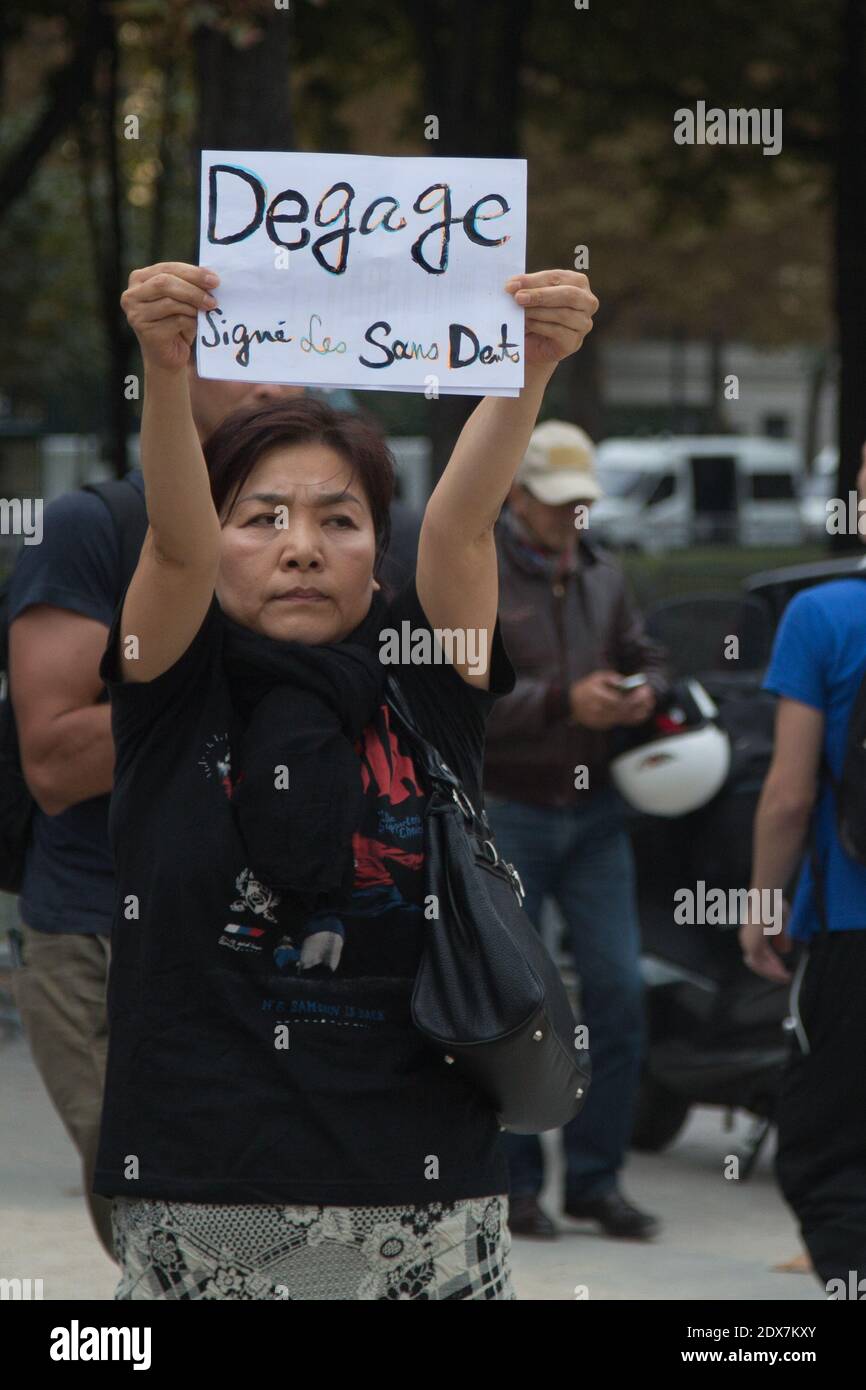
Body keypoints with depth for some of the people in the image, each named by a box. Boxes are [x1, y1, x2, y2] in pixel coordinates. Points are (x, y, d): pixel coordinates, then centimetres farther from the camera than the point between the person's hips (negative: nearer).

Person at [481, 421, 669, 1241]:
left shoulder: (602, 578, 12)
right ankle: (514, 1183, 9)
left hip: (593, 812, 5)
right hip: (506, 812, -5)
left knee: (618, 990, -1)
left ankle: (595, 1179, 9)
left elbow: (646, 659, 22)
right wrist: (563, 702, -22)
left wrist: (644, 695, -2)